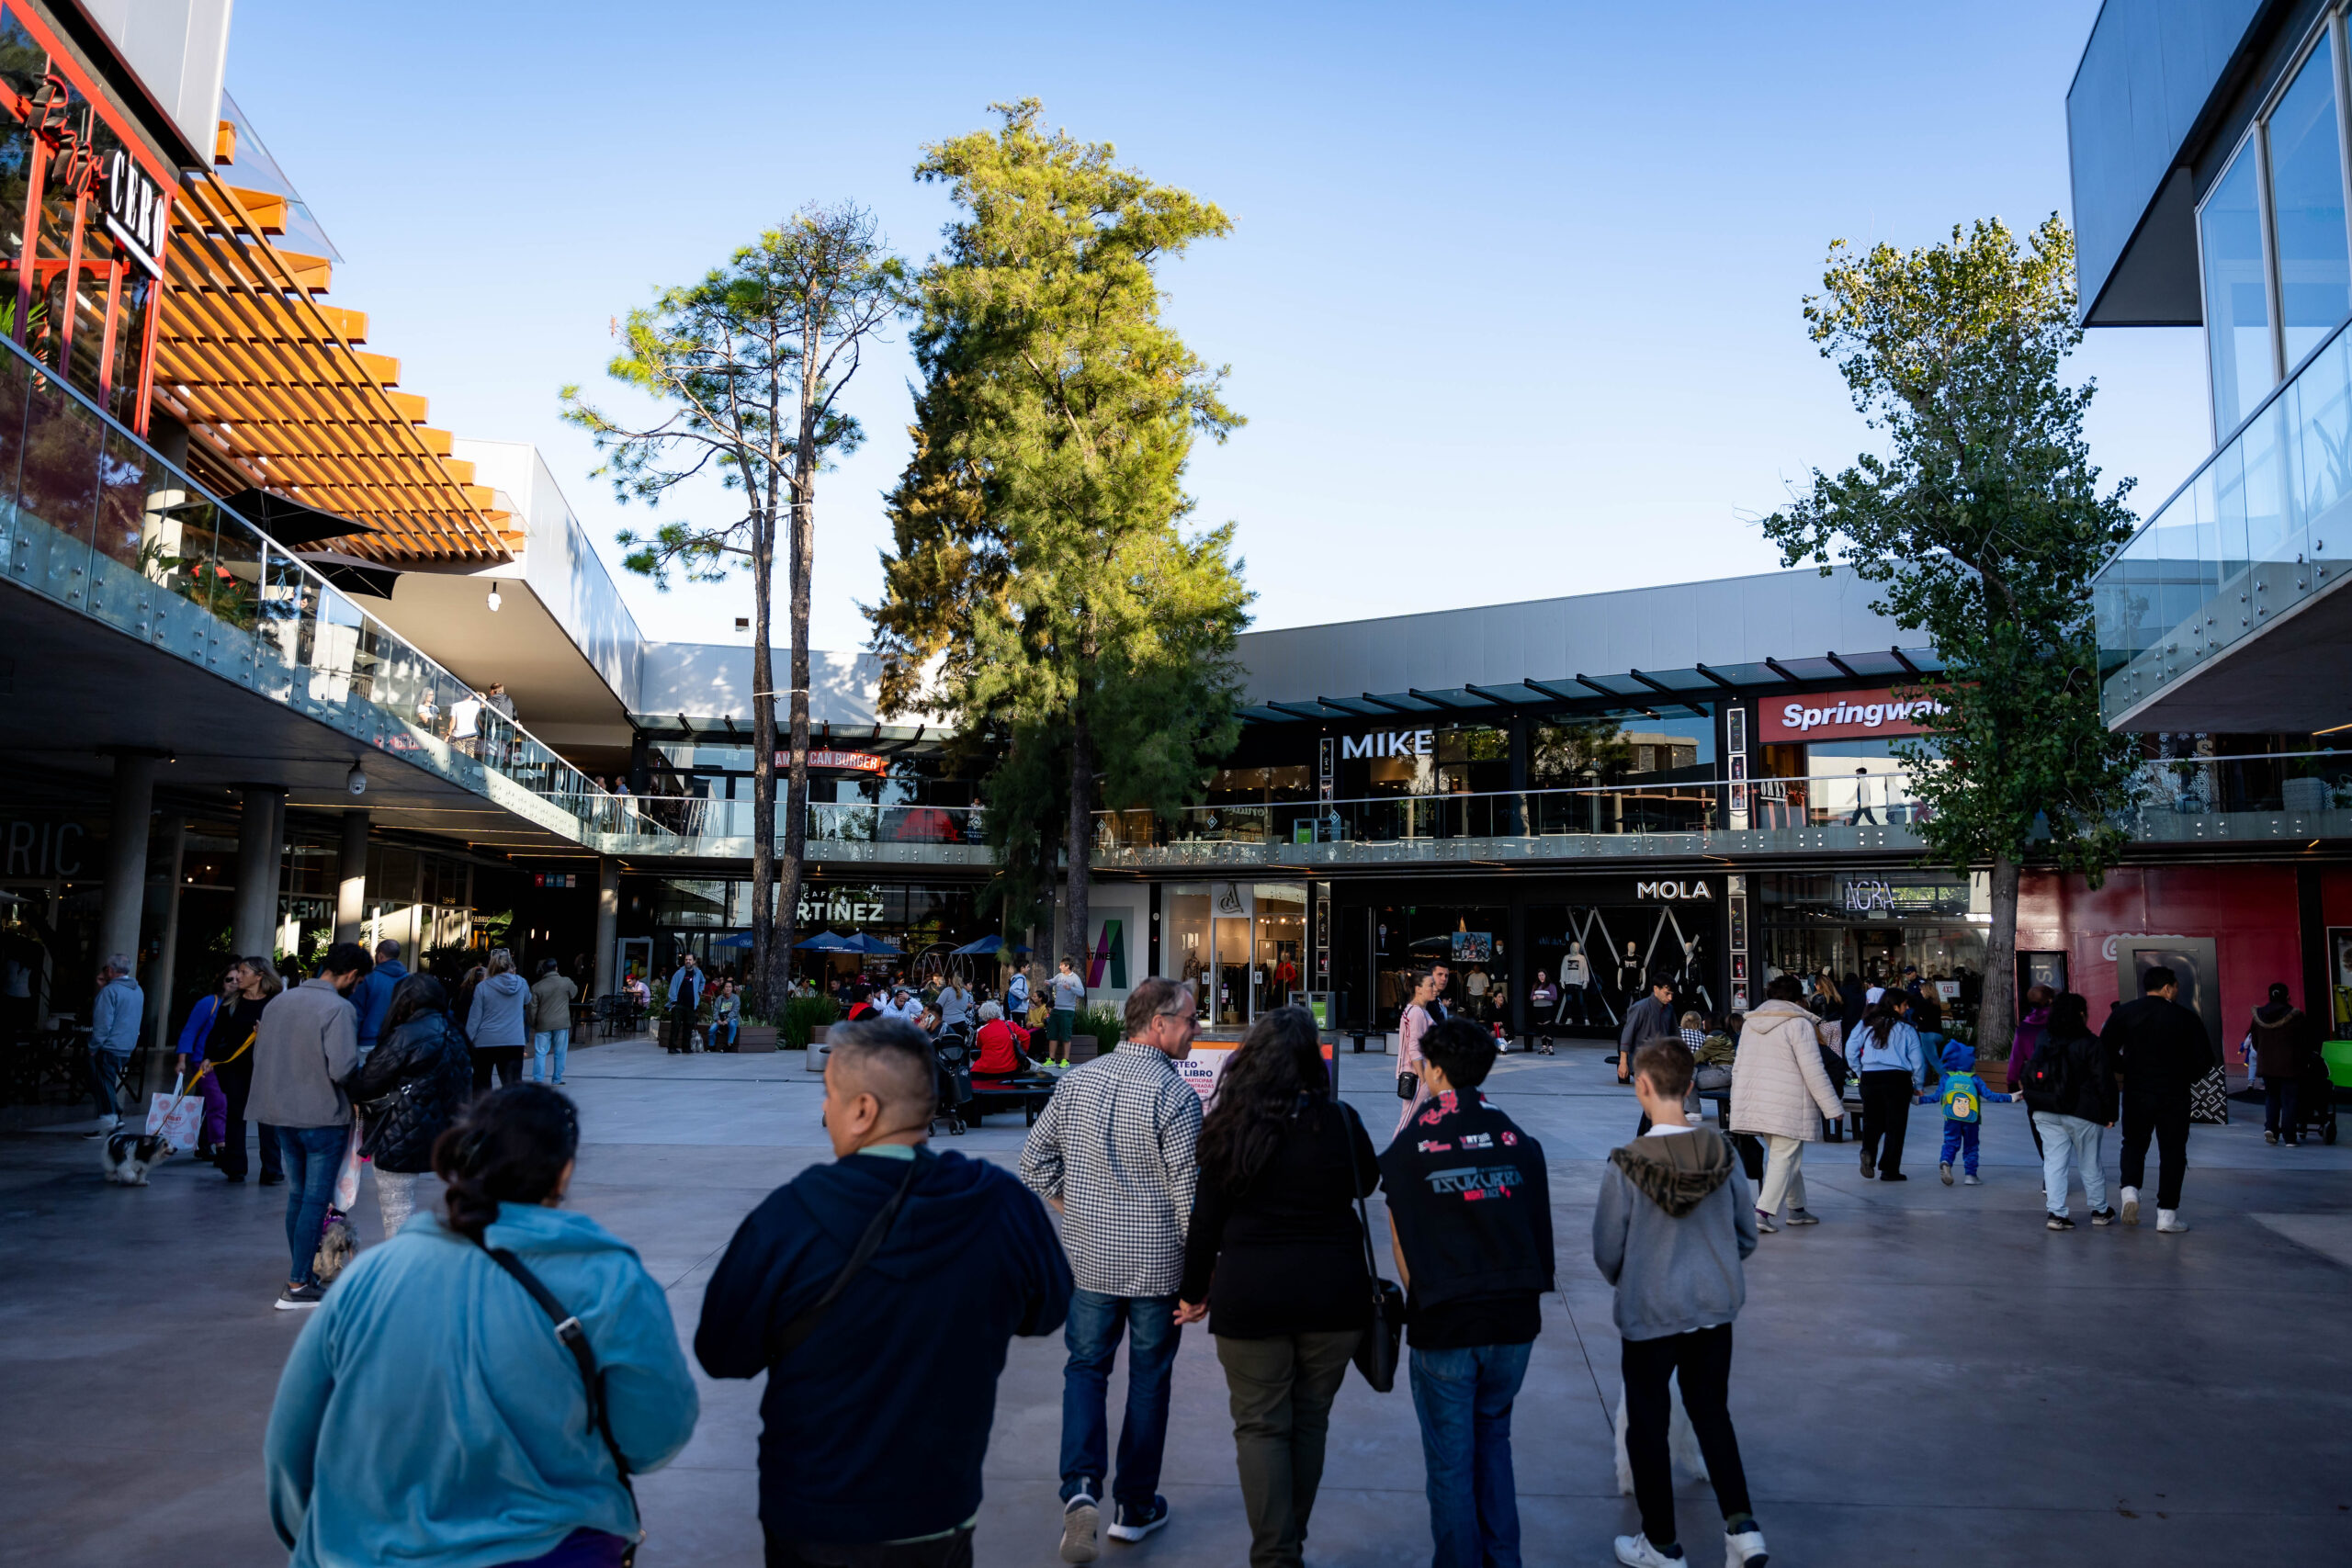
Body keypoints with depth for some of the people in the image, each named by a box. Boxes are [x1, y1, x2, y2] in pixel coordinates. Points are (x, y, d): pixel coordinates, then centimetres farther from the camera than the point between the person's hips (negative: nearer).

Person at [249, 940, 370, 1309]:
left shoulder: (278, 1001, 6)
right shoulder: (339, 1009, -18)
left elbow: (259, 1055, 13)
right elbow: (343, 1068, -24)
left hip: (282, 1115, 7)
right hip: (323, 1117, -7)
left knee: (297, 1196, 18)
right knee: (315, 1201, 1)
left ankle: (304, 1275, 27)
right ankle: (297, 1287, 3)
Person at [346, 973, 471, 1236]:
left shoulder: (407, 1036, -16)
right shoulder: (452, 1034, 9)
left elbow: (365, 1083, -10)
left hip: (398, 1138, -8)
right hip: (432, 1133, 8)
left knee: (395, 1213, 1)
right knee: (404, 1207, 19)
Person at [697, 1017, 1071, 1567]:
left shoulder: (786, 1218, -24)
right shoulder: (1006, 1206, -17)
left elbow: (721, 1356, -11)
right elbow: (1047, 1312, 2)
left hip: (812, 1523, -2)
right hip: (944, 1513, 2)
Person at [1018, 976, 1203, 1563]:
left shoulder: (1076, 1081, -1)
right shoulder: (1175, 1095, -17)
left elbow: (1034, 1160, 6)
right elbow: (1189, 1191, -16)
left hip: (1088, 1257, 3)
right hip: (1158, 1262, -3)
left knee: (1085, 1368, 16)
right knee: (1148, 1379, 12)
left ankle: (1081, 1488, -3)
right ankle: (1134, 1507, 23)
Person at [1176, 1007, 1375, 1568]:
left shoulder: (1230, 1126, -6)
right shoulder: (1339, 1121, -6)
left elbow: (1205, 1218, -2)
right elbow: (1368, 1183, 14)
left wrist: (1194, 1291, 10)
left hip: (1249, 1297, -1)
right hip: (1333, 1294, 2)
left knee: (1261, 1425, 9)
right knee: (1309, 1421, 16)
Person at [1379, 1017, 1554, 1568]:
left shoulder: (1408, 1150, -8)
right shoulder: (1521, 1142, 0)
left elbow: (1402, 1248, -5)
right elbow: (1540, 1234, 4)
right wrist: (1521, 1298, 13)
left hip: (1444, 1326, -4)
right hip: (1515, 1321, 4)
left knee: (1451, 1460, 9)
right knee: (1493, 1439, 22)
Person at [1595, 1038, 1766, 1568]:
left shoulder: (1624, 1166, -20)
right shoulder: (1723, 1155, -9)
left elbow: (1607, 1254, -10)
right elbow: (1747, 1235, 3)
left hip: (1649, 1315, -4)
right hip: (1715, 1309, 4)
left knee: (1647, 1427, 13)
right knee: (1712, 1412, 22)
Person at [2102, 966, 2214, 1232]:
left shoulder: (2124, 1013, 0)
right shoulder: (2186, 1018, -4)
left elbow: (2105, 1050, -4)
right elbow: (2205, 1059, -4)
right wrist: (2186, 1078, 14)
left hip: (2136, 1093, 2)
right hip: (2174, 1095, -1)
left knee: (2134, 1144, 18)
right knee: (2172, 1152, 7)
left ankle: (2130, 1190, -5)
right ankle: (2167, 1214, 6)